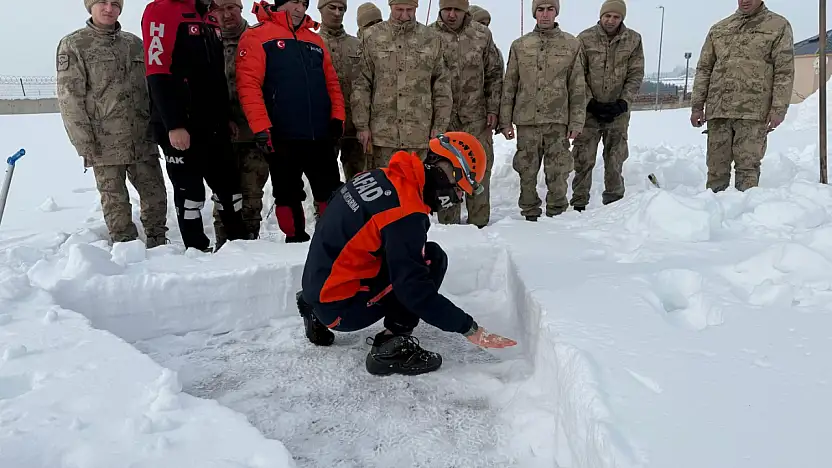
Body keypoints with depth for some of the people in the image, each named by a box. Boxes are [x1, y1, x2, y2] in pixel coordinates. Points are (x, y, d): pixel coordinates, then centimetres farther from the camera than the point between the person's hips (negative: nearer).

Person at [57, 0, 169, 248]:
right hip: (105, 144, -3)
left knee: (156, 196, 4)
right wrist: (85, 144, -10)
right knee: (116, 203, 1)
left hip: (143, 140, 4)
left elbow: (150, 88, 17)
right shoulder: (73, 45, 1)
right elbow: (69, 98, -4)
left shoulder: (134, 43, 14)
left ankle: (158, 245, 19)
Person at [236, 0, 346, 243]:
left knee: (331, 193, 7)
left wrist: (337, 116, 3)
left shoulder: (316, 40, 18)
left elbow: (332, 82, 18)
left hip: (320, 135, 4)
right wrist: (261, 127, -17)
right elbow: (248, 84, -9)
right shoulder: (257, 36, 0)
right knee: (288, 196, 5)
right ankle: (296, 239, 18)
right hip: (282, 136, -4)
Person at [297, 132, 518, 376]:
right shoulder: (405, 212, -23)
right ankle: (391, 348, -8)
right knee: (433, 258, -10)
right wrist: (469, 327, -15)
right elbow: (414, 291, -23)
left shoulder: (382, 177, 3)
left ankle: (318, 316, 26)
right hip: (340, 308, -8)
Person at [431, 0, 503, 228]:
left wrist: (493, 109, 2)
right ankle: (448, 223, 16)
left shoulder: (482, 34, 3)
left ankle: (480, 222, 17)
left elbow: (494, 74, 8)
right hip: (443, 118, -1)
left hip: (477, 118, 1)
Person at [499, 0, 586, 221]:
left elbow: (578, 88, 4)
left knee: (558, 174, 2)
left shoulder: (572, 44, 5)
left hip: (558, 121, -1)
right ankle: (530, 215, 19)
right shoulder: (519, 45, 7)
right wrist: (505, 120, 4)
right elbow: (509, 85, 8)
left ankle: (556, 215, 15)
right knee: (527, 172, 6)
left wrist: (576, 121, -1)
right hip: (526, 121, 1)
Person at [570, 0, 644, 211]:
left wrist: (623, 102, -11)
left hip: (618, 111, 2)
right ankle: (579, 203, 8)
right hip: (589, 109, -2)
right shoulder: (585, 39, -4)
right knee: (584, 159, -1)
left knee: (615, 159, 10)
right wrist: (590, 103, -12)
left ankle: (614, 203, 21)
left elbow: (636, 75, 1)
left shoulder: (633, 40, 1)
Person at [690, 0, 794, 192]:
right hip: (717, 109, 3)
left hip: (753, 111, -3)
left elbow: (784, 71, 1)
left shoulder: (779, 25, 8)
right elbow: (704, 69, 15)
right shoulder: (718, 29, 16)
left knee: (747, 165, -5)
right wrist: (697, 105, 6)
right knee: (716, 165, 3)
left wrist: (778, 109, -8)